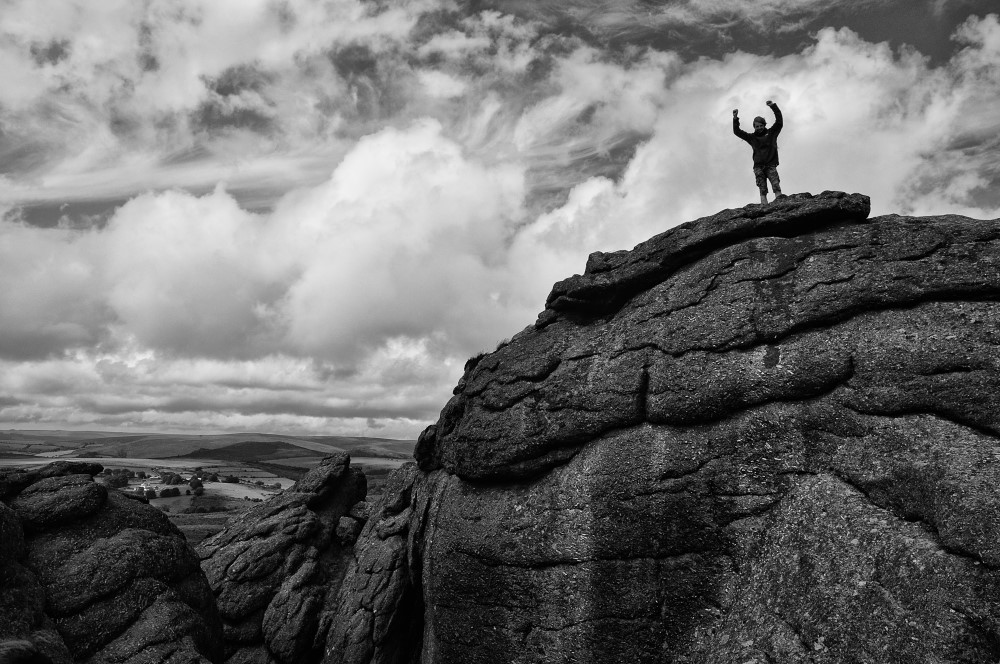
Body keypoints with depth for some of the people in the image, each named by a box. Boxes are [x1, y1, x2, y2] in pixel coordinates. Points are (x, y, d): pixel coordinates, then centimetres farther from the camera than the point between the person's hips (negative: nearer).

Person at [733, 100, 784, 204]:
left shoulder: (771, 133, 14)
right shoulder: (752, 137, 16)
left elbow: (779, 121, 4)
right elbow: (737, 132, 11)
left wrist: (773, 106, -5)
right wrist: (735, 118, -2)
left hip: (771, 165, -1)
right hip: (758, 166, 1)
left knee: (775, 184, -19)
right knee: (762, 187, -13)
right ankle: (764, 205, -24)